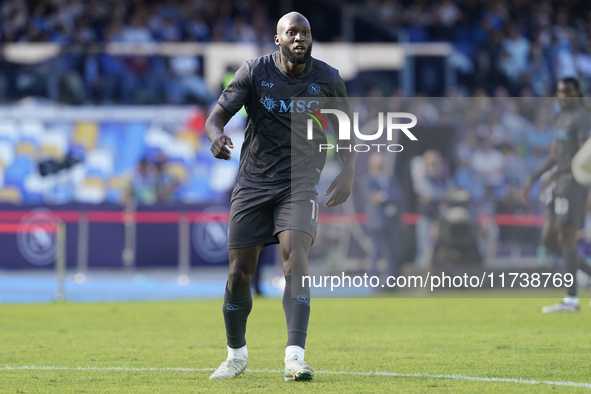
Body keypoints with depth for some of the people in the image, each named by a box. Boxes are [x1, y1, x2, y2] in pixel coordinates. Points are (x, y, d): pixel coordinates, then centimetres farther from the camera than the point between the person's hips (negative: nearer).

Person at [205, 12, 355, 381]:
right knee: (239, 273, 1)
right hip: (254, 182, 1)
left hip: (300, 182, -1)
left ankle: (295, 357, -30)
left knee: (295, 260, -24)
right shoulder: (255, 72, -5)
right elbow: (217, 116, -3)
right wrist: (217, 135, -27)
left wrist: (348, 171, -3)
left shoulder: (328, 79, -2)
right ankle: (236, 355, 24)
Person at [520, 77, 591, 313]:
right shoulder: (561, 118, 18)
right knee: (548, 240, 7)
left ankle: (571, 299, -6)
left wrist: (555, 174, -22)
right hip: (561, 185, 9)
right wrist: (532, 181, 18)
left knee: (566, 240, -9)